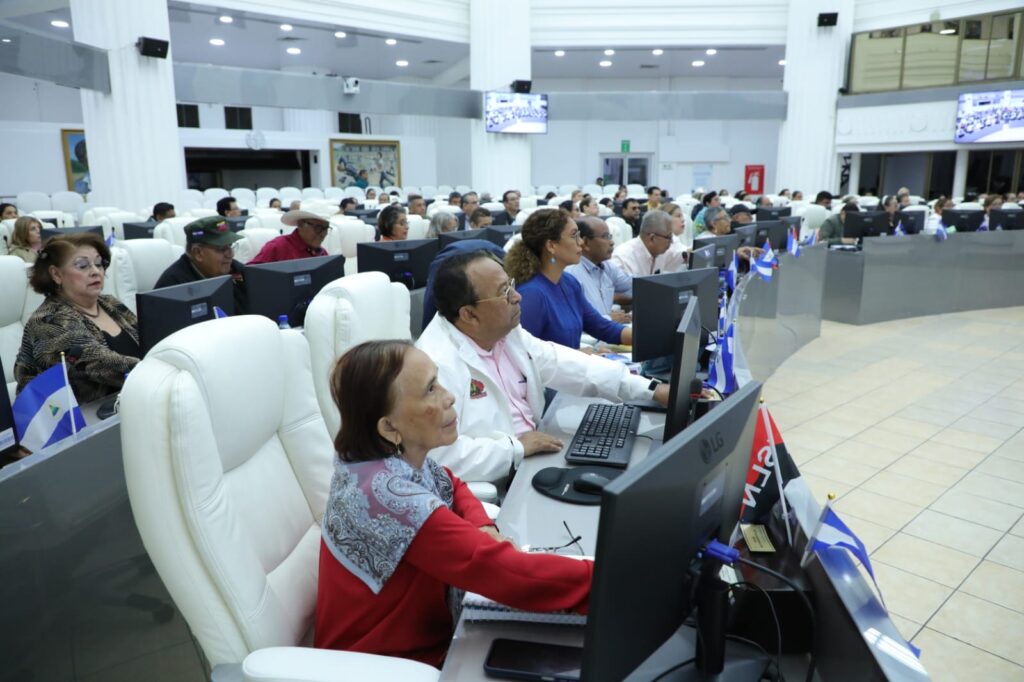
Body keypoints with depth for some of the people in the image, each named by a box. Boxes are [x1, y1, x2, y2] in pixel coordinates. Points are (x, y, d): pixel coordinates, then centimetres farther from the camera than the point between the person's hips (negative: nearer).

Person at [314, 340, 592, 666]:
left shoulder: (396, 455, -8)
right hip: (387, 663, -7)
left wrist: (483, 529, -8)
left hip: (419, 631, 7)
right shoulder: (386, 494, -34)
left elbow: (451, 486, 12)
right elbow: (508, 573, -37)